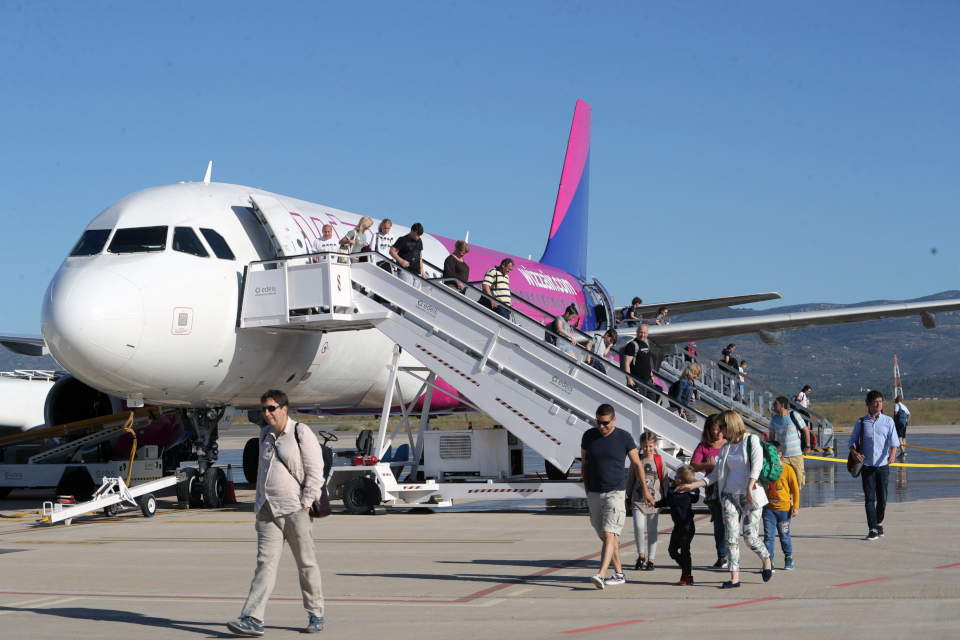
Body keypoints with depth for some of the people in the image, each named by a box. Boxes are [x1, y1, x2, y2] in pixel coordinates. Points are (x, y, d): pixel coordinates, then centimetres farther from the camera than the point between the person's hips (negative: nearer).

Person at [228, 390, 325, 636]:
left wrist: (305, 504, -10)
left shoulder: (301, 433, -4)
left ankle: (315, 614, 18)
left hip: (295, 511, -5)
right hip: (268, 511, 5)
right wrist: (260, 501, 19)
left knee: (306, 564, 4)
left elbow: (315, 472, -6)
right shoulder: (265, 434, 16)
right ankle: (252, 619, -14)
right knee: (266, 562, -6)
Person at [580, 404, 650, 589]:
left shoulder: (624, 438, -4)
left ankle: (601, 575, -23)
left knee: (609, 534, -16)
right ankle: (619, 574, 20)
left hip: (616, 492, -4)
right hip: (594, 494, 4)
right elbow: (584, 465, 14)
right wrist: (587, 492, 13)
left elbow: (637, 465, 6)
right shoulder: (588, 436, 4)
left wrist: (645, 491, 10)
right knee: (606, 537, 9)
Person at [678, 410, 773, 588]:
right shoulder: (725, 448, 16)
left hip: (750, 496, -5)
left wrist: (749, 489, -24)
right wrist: (692, 485, 10)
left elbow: (756, 465, -12)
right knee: (731, 537, -6)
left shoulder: (752, 440, 0)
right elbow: (715, 475, 17)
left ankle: (766, 560, 22)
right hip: (730, 495, 5)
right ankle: (734, 578, -7)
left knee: (750, 537, -7)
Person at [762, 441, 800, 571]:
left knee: (784, 536, 9)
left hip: (784, 508, -2)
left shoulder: (787, 469, -6)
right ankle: (769, 562, -3)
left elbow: (795, 489, -2)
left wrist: (795, 506, -6)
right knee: (768, 535, -6)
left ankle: (788, 559, 29)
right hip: (768, 508, 3)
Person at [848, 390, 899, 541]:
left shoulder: (888, 421, 6)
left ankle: (879, 523, 27)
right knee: (869, 498, -7)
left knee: (882, 498, 4)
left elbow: (894, 441, -3)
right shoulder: (861, 422, 8)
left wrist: (892, 455, -22)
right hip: (867, 465, 0)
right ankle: (873, 529, -7)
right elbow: (853, 440, 11)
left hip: (883, 465, 0)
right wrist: (854, 452, -10)